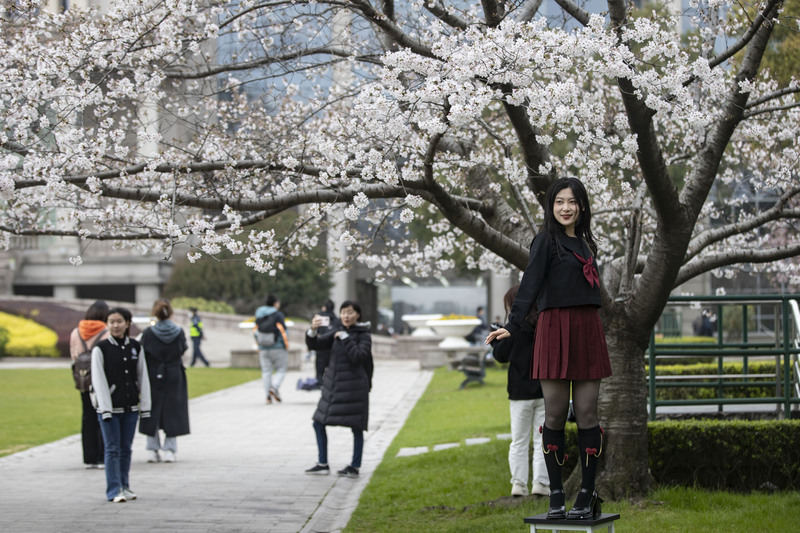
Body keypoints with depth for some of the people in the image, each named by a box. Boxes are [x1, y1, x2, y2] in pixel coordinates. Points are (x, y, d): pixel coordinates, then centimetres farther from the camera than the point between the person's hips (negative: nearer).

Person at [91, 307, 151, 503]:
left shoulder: (135, 347, 5)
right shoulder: (101, 348, -6)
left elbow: (142, 378, 9)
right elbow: (98, 380, -9)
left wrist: (145, 406, 5)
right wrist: (105, 408, -15)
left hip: (130, 407, 4)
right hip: (109, 407, -4)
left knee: (126, 449, 11)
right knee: (112, 449, -3)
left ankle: (124, 486, 23)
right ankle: (114, 490, 0)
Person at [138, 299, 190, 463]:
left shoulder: (148, 333, -11)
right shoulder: (179, 332, -7)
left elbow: (142, 356, -6)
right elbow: (183, 350, 6)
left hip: (153, 377, -1)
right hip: (174, 377, 1)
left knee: (152, 413, 11)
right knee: (172, 413, 8)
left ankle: (152, 449, 11)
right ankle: (170, 450, 5)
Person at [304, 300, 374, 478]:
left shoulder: (364, 335, -4)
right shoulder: (336, 333, 11)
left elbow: (358, 356, -19)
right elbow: (315, 344, 3)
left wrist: (345, 338, -16)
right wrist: (313, 330, -16)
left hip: (353, 386, -6)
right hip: (333, 384, 6)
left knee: (356, 427, -1)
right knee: (319, 423, 6)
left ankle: (355, 467, 7)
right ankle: (322, 464, 13)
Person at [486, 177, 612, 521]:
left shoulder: (585, 243, 18)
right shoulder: (545, 241, -1)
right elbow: (530, 283, -15)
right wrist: (513, 324, -28)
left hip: (587, 330, 5)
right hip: (555, 330, -5)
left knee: (586, 412, 1)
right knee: (555, 413, -2)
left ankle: (587, 495, 4)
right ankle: (556, 495, 4)